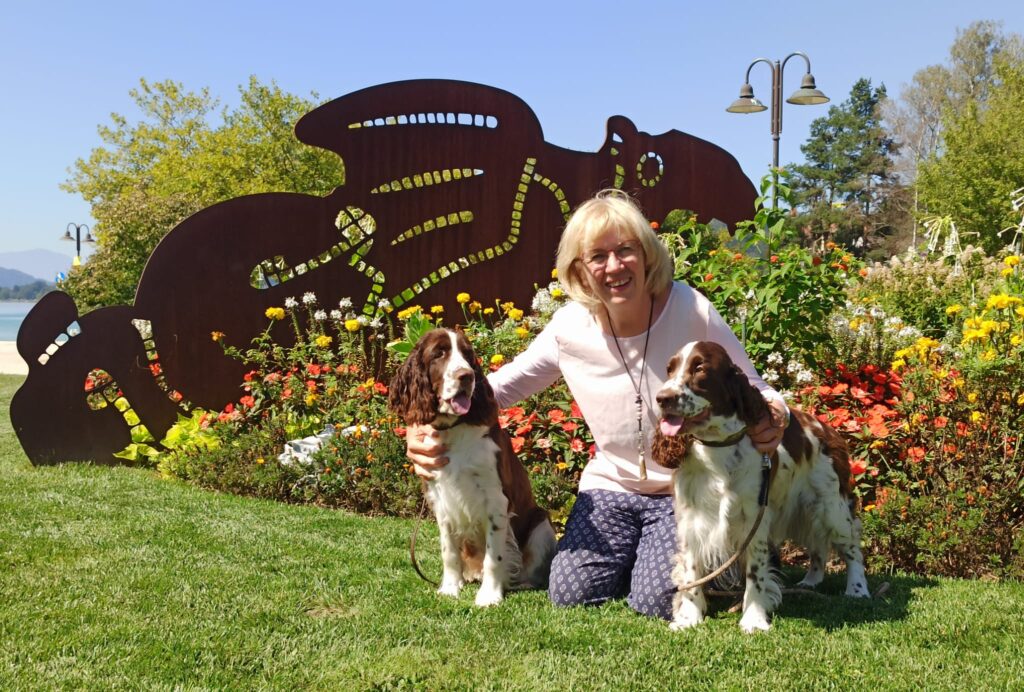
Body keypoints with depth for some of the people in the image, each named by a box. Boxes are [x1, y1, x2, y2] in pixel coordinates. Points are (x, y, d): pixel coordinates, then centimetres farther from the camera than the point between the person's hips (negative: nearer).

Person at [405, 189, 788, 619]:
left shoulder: (690, 310, -19)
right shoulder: (570, 327, -11)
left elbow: (752, 390, -8)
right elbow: (505, 384, 1)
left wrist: (772, 416, -33)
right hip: (612, 484, 3)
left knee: (657, 602, -16)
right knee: (569, 595, -7)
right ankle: (635, 549, 25)